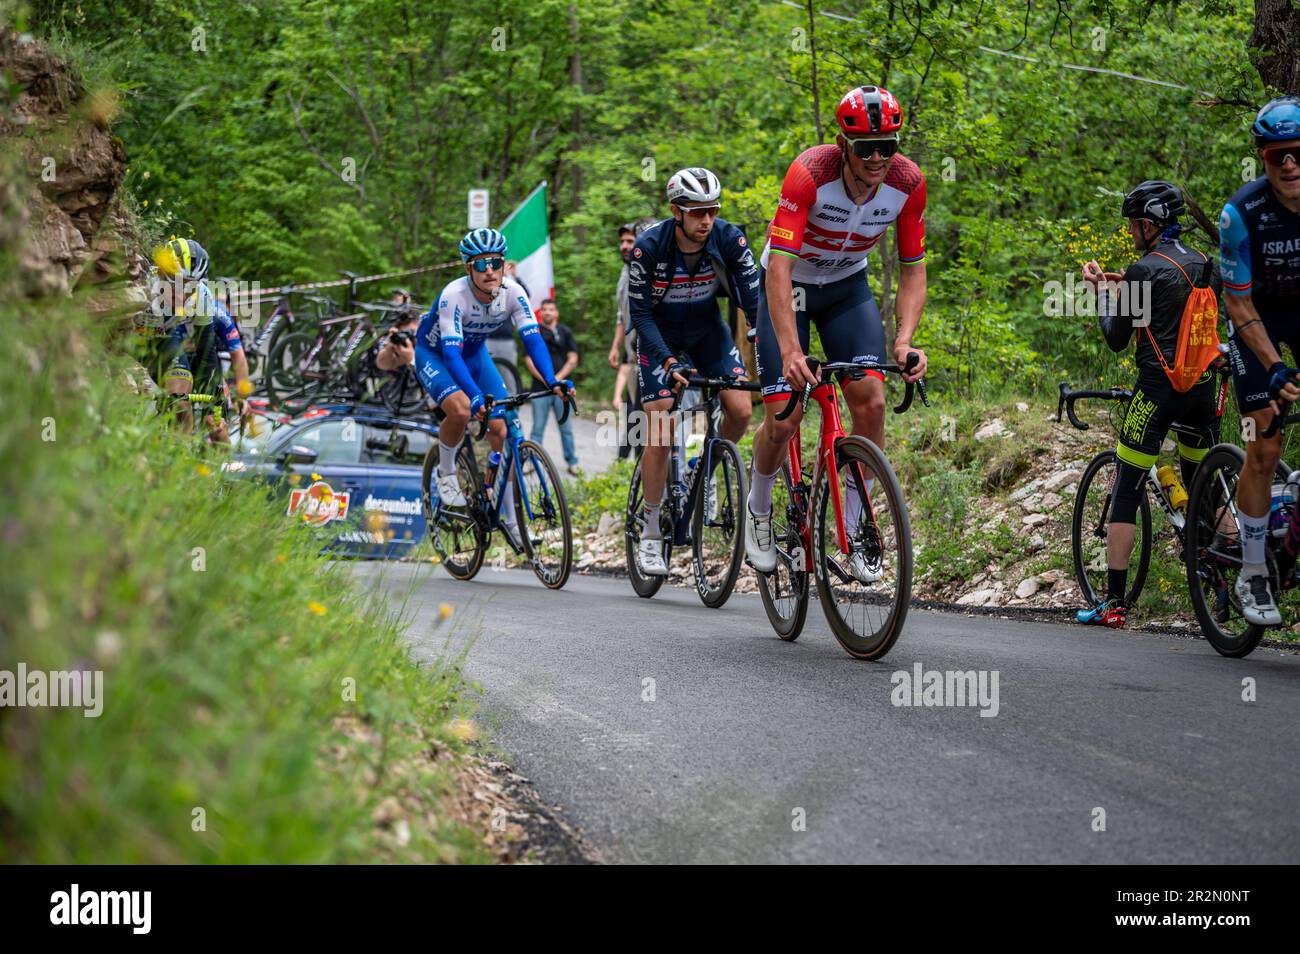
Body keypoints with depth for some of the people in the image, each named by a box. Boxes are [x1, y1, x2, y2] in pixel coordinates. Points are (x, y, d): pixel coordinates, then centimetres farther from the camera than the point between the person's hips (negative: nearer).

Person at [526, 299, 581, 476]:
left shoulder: (565, 332, 8)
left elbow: (573, 359, 4)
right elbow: (530, 360, 1)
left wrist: (558, 378, -8)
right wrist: (545, 379, -10)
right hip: (540, 387, -1)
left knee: (566, 428, 3)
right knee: (538, 428, -1)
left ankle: (572, 462, 7)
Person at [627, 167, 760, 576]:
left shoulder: (729, 239, -22)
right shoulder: (649, 246, -27)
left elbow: (754, 300, -20)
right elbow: (640, 313, -22)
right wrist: (669, 362, -33)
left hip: (708, 330, 3)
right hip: (660, 335, -3)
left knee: (740, 411, -16)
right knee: (661, 428, -13)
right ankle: (650, 535, -2)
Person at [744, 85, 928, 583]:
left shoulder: (908, 183, -21)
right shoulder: (810, 173, -33)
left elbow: (913, 269, -12)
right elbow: (779, 268, -37)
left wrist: (905, 339, -28)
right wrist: (790, 350, -47)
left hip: (848, 286, 3)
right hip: (788, 285, -3)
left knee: (871, 401, -17)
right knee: (784, 419, -10)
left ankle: (854, 525, -2)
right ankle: (758, 509, 20)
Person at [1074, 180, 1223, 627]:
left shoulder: (1144, 270, -10)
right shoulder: (1205, 264, 11)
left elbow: (1116, 338, -4)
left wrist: (1103, 292, 10)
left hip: (1159, 386, -7)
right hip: (1204, 387, 7)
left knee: (1125, 494, -1)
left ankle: (1114, 603, -4)